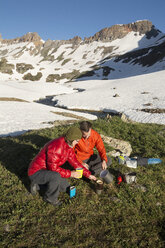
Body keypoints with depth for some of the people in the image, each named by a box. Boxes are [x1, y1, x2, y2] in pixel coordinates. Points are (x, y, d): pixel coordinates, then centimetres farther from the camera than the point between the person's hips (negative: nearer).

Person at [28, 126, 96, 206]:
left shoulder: (68, 146, 0)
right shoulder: (56, 146, -31)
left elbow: (75, 162, 8)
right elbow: (53, 168, -31)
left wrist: (88, 174, 7)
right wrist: (70, 173, -24)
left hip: (48, 170, 9)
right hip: (36, 172, -9)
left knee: (65, 188, 8)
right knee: (56, 176, -36)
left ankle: (38, 184, 16)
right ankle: (50, 197, -6)